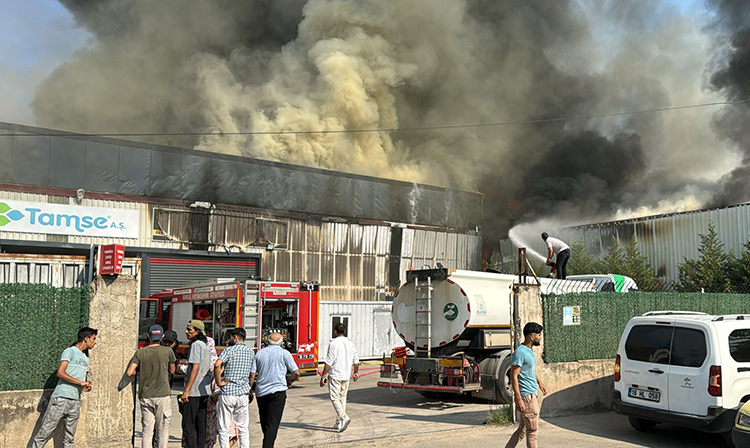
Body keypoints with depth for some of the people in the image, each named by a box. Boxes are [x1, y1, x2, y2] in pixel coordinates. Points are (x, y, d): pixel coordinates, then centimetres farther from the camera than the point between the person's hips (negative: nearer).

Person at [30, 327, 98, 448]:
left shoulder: (85, 358, 23)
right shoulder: (70, 351, 0)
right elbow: (60, 373, -12)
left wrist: (87, 386, 2)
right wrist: (81, 382, -12)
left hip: (76, 401, 7)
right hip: (61, 398, -7)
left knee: (70, 438, 6)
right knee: (46, 430, -6)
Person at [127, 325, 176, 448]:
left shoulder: (140, 352, 1)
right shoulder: (168, 351, -3)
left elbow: (130, 373, -4)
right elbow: (172, 371, 9)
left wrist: (138, 372, 17)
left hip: (145, 395, 2)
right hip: (162, 394, -2)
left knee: (147, 429, 8)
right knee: (163, 429, 5)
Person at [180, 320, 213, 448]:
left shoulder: (196, 345, -12)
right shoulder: (206, 346, 17)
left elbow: (195, 369, -19)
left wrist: (186, 391, -19)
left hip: (194, 391, -9)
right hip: (204, 391, 9)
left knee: (188, 424, -6)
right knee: (200, 425, 10)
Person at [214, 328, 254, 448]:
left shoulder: (229, 350, -7)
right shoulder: (250, 352, 10)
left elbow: (217, 364, -25)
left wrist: (219, 382, -15)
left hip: (227, 393, -5)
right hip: (243, 393, 5)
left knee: (224, 429, 3)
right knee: (243, 427, 13)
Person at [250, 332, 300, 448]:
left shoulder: (259, 353, 10)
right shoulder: (284, 353, -1)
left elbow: (252, 374, 4)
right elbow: (296, 372, -5)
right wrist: (289, 381, 13)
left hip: (260, 392, 4)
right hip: (277, 391, -4)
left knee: (264, 422, 18)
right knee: (273, 423, -5)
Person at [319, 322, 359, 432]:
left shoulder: (333, 344, -11)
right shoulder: (351, 344, 7)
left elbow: (328, 362, -14)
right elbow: (356, 361, 14)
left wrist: (323, 376, -9)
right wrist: (356, 373, 29)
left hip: (334, 375, -6)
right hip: (346, 376, 6)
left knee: (334, 398, -2)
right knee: (342, 398, 13)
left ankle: (344, 417, -21)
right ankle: (339, 423, 17)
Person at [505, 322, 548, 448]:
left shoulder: (530, 350, 12)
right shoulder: (520, 352, -19)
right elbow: (514, 376, -21)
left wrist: (539, 381, 26)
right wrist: (519, 399, -24)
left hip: (532, 395, 10)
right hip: (526, 396, -10)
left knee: (522, 429, 14)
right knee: (532, 430, -2)